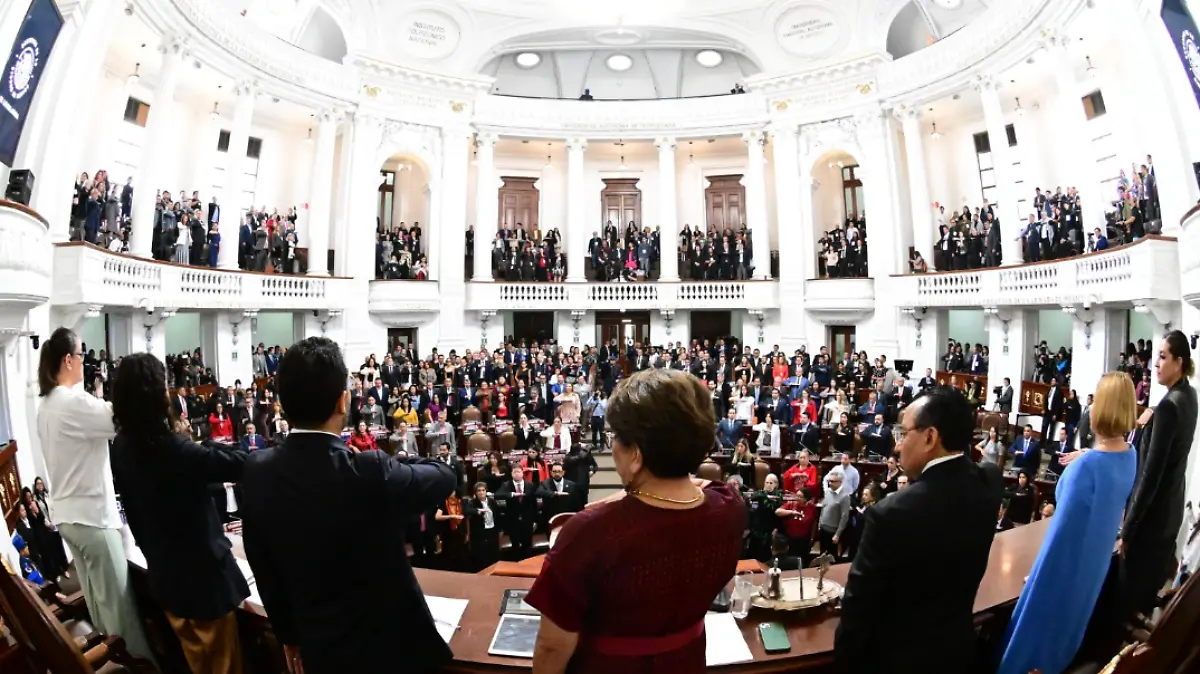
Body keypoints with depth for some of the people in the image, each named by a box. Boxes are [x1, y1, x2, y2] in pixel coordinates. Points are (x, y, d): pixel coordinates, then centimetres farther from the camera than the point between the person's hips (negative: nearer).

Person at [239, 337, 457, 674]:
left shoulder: (257, 472, -13)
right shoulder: (370, 473, -30)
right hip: (387, 645, -4)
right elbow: (444, 475, -12)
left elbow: (263, 569, -1)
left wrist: (287, 633, 13)